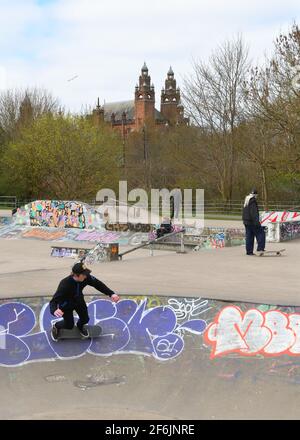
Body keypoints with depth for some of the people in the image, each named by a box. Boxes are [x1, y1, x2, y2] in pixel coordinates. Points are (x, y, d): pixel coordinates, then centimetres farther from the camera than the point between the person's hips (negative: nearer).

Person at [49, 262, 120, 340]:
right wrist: (54, 310, -68)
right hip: (66, 304, -4)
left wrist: (111, 294, -30)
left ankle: (80, 326, 46)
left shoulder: (86, 277, -30)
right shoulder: (65, 284, -43)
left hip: (78, 301, 4)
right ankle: (56, 326, 38)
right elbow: (54, 300, -44)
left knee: (85, 319, 8)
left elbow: (98, 284, -19)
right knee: (69, 325, 3)